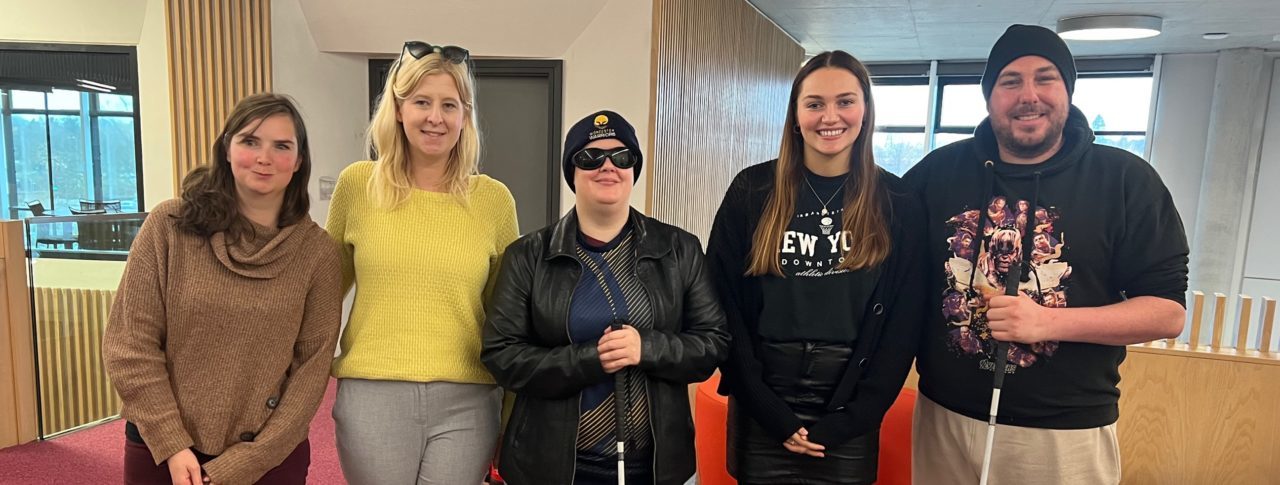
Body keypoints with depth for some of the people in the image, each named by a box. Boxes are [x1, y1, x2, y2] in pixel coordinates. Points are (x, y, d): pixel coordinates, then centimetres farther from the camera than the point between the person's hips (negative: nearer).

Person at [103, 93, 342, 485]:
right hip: (161, 453, 1)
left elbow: (313, 368, -7)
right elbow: (129, 344, -5)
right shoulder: (170, 225, -7)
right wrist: (173, 446, -10)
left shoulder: (317, 251, -8)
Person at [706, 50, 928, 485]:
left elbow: (903, 322, -2)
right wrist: (773, 413, -10)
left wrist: (845, 421, -8)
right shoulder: (753, 191, -4)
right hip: (762, 412, 0)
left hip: (849, 422, 1)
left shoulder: (897, 203, -2)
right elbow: (726, 309, -6)